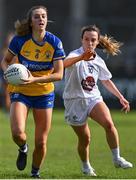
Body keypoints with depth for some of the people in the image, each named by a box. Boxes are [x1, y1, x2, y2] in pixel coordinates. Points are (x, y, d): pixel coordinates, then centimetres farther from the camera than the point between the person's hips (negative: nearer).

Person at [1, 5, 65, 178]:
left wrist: (35, 79, -27)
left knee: (41, 142, 1)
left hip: (44, 93, 1)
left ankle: (35, 173, 29)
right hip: (20, 91, -1)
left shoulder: (55, 42, -12)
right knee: (17, 132, -23)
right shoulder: (20, 40, -13)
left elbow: (59, 74, -14)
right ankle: (23, 149, 14)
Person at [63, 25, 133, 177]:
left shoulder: (98, 61, 4)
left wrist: (120, 97, 18)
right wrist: (81, 58, -60)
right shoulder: (76, 55, -15)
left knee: (108, 123, -23)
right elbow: (65, 63, -41)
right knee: (84, 139, 1)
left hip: (93, 98, 4)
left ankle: (117, 158, -10)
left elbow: (106, 81, 22)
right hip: (75, 101, -4)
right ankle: (85, 166, 28)